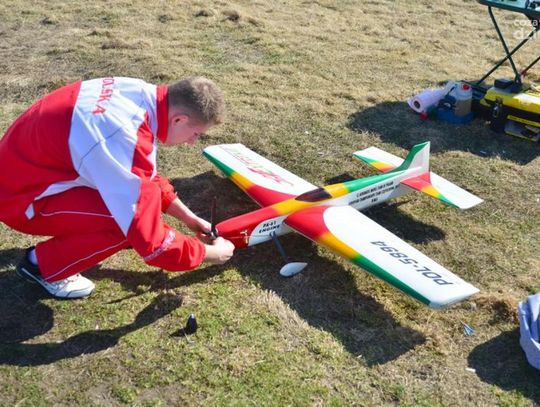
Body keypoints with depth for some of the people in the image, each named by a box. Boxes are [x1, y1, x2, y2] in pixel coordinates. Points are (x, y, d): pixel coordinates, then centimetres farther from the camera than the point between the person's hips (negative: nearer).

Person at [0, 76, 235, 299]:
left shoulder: (141, 94, -9)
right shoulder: (125, 139, -36)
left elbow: (147, 176, 10)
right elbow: (151, 244, -30)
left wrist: (189, 218, 11)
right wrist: (211, 253, -14)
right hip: (19, 196, -8)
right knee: (134, 220, -23)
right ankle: (42, 265, -1)